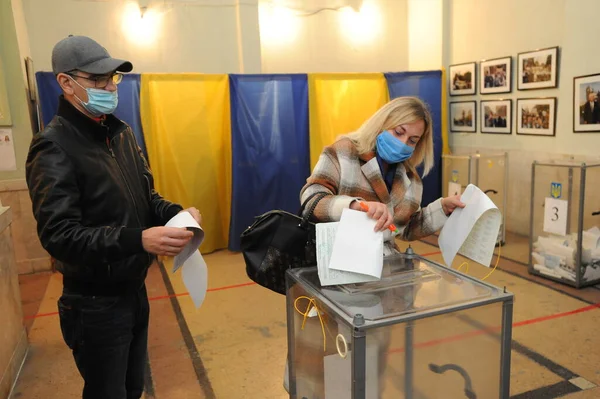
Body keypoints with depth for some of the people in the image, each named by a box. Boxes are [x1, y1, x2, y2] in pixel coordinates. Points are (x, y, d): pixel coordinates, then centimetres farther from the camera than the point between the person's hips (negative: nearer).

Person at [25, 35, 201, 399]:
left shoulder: (121, 132, 6)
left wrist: (177, 213, -11)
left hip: (134, 288, 7)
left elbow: (147, 196, 11)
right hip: (95, 303, -7)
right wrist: (138, 239, -39)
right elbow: (59, 235, -27)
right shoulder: (54, 147, -18)